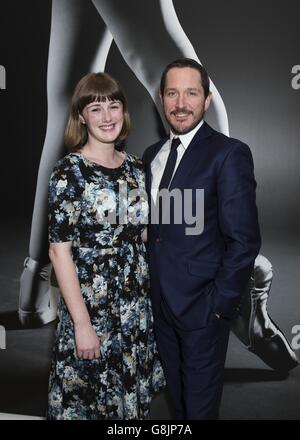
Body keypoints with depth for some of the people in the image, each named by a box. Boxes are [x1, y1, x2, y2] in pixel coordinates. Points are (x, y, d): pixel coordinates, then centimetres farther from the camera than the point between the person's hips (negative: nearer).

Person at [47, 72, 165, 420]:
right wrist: (82, 323, -16)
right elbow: (59, 251, -15)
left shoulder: (135, 167, 4)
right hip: (91, 308, -5)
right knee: (87, 402, 12)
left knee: (132, 397, 18)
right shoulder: (69, 171, -13)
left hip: (136, 307, 5)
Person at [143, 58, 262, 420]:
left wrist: (218, 305, -15)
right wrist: (149, 287, 5)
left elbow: (244, 240, -16)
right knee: (177, 396, 23)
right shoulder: (152, 154, 8)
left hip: (202, 306, -6)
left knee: (200, 405, 13)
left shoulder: (229, 154, -14)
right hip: (160, 303, 6)